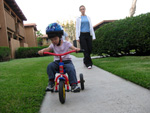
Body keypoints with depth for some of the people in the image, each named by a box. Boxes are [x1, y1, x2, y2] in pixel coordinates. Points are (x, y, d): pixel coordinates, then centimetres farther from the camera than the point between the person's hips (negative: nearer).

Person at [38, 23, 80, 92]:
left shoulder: (66, 43, -3)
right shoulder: (53, 45, 5)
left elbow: (72, 47, -16)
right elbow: (48, 49, -10)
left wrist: (76, 49, -40)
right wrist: (42, 51, -33)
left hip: (67, 61, -2)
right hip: (57, 62, 2)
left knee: (71, 69, -32)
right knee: (50, 66, -27)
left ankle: (74, 85, -23)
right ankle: (51, 82, -17)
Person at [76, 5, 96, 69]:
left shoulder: (88, 17, 13)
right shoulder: (78, 18, 8)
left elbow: (91, 27, 13)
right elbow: (77, 28, 6)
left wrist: (93, 36, 7)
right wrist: (77, 37, -3)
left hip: (88, 35, 3)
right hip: (82, 35, -2)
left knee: (90, 49, 0)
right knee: (85, 50, -6)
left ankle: (85, 61, 24)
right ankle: (89, 63, 0)